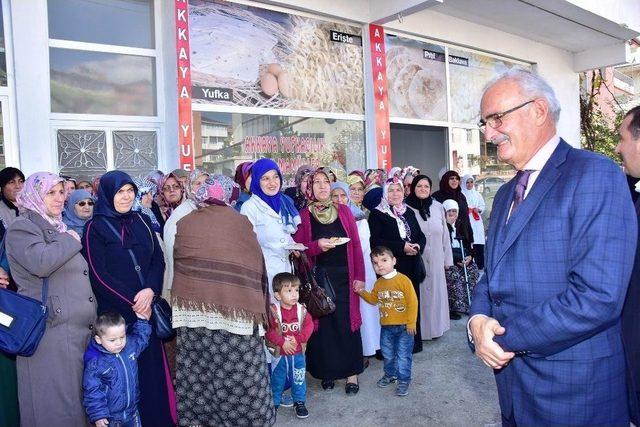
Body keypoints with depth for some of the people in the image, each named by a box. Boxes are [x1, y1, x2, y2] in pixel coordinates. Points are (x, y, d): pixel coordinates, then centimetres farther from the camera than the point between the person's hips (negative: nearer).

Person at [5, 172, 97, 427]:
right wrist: (70, 241, -12)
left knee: (77, 398, 14)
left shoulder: (58, 228, 20)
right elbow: (41, 262, -26)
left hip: (79, 330, 8)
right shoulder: (22, 228, -6)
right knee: (55, 404, 0)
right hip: (51, 332, -8)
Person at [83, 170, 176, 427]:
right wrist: (132, 301, -12)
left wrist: (150, 290, -12)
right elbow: (97, 274, -8)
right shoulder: (95, 228, -2)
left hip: (148, 306, 4)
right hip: (116, 312, -4)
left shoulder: (142, 221, 10)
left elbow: (158, 260, 6)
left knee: (154, 365, 7)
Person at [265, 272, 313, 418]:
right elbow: (268, 330, -20)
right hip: (279, 353, -2)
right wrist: (283, 342, -24)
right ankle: (274, 403, 32)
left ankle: (299, 402, 32)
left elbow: (309, 326, -9)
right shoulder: (273, 311, -17)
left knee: (298, 379, 14)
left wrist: (297, 339, -20)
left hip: (298, 353, 2)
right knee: (277, 380, 13)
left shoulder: (301, 310, -7)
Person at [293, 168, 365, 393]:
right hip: (317, 278, -1)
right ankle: (327, 372, 22)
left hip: (344, 276, 1)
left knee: (347, 323, 2)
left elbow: (356, 245, 4)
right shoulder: (303, 216, 1)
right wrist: (317, 246, -20)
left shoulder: (343, 211, 6)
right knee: (322, 326, 5)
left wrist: (359, 277, -1)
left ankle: (351, 372, 15)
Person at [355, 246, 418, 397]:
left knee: (403, 355, 4)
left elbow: (412, 302, -14)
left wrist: (411, 323, -13)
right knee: (387, 354, 19)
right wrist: (362, 292, 1)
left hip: (403, 326, -5)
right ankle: (390, 374, 40)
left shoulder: (403, 280, -16)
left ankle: (404, 380, 19)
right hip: (386, 327, 6)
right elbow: (373, 299, 17)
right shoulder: (378, 283, 2)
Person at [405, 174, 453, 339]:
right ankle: (420, 328, 17)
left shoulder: (438, 207, 5)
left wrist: (447, 259, 11)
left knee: (436, 292, 11)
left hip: (436, 261, 4)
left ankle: (435, 326, 28)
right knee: (419, 294, 3)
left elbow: (445, 235, 10)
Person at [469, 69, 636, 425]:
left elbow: (598, 297, -25)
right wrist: (478, 319, -8)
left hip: (574, 395, -7)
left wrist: (505, 337, -17)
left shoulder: (596, 175, -16)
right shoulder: (506, 194, 10)